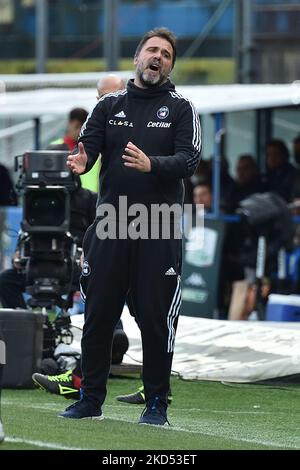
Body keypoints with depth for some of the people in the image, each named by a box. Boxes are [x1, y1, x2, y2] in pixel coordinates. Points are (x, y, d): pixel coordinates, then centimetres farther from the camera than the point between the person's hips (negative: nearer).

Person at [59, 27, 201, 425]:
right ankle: (91, 400, 14)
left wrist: (151, 165, -27)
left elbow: (189, 160, -9)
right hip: (110, 226, 2)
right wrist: (81, 161, -25)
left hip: (159, 231, -2)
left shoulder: (181, 109, 4)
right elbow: (88, 144, -1)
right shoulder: (110, 106, 11)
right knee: (98, 314, 4)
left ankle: (156, 403, 9)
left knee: (156, 318, -1)